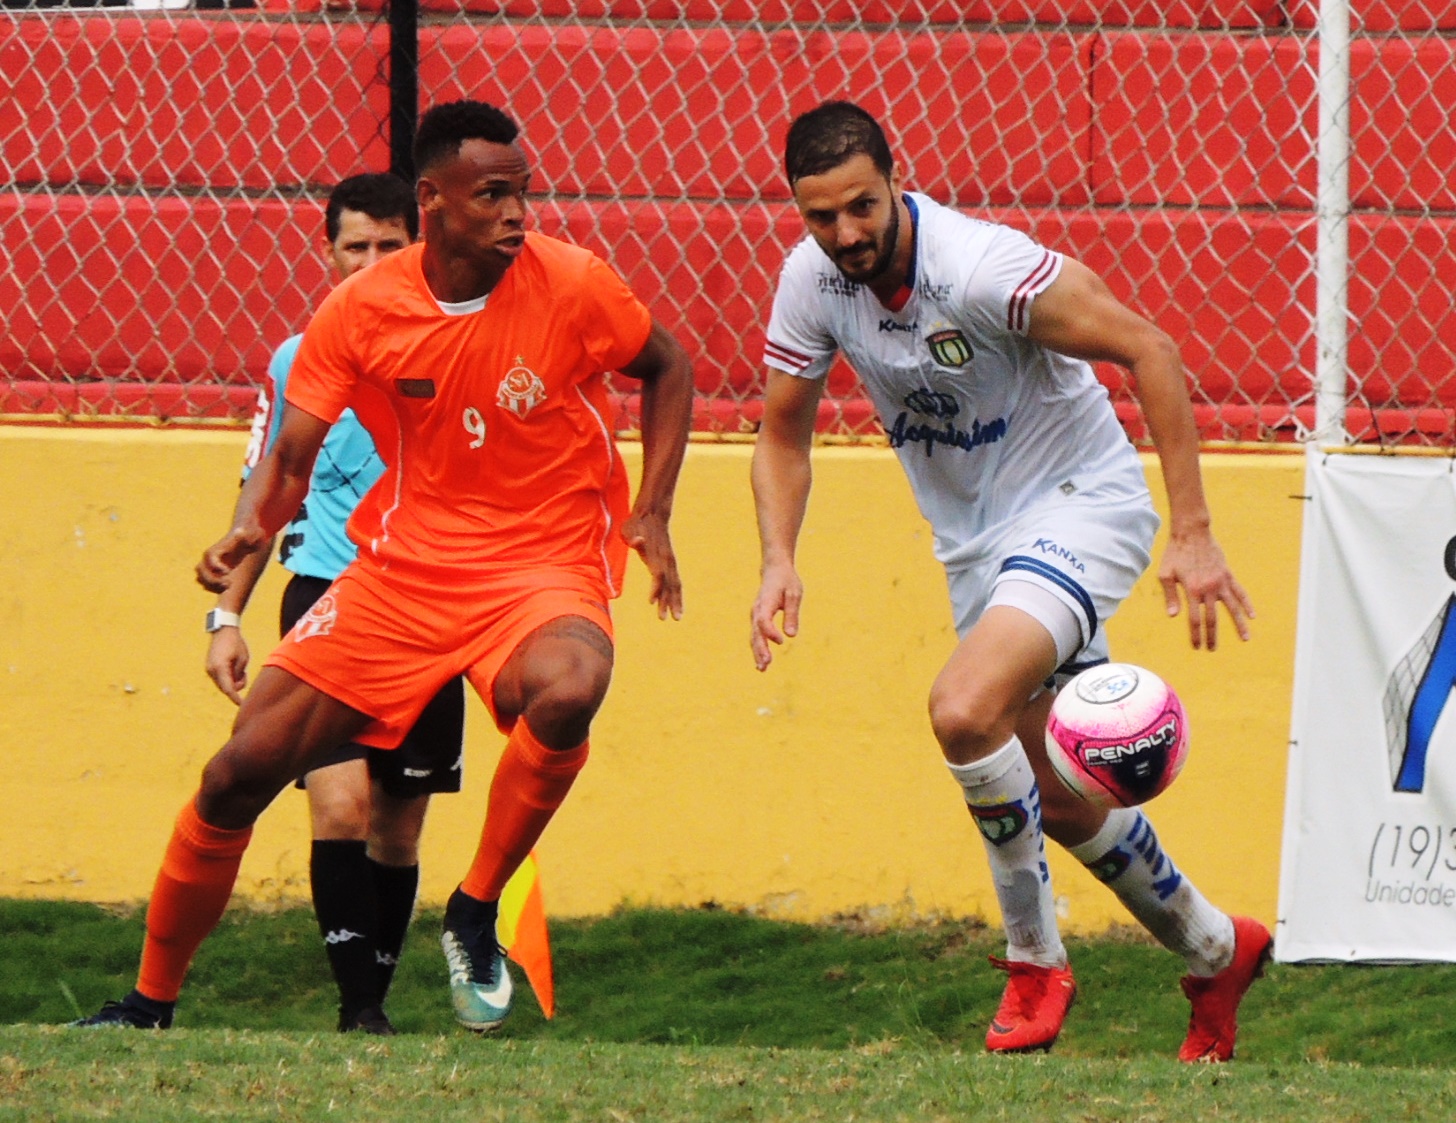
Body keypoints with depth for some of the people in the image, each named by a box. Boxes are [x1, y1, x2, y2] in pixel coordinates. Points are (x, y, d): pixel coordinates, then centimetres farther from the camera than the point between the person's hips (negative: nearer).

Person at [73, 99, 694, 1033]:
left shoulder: (572, 284, -10)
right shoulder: (362, 310, -7)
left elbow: (668, 367, 8)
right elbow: (293, 455, 0)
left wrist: (652, 513, 0)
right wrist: (250, 530, -21)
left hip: (545, 565, -2)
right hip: (403, 564, 2)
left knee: (566, 693, -38)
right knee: (242, 770, -5)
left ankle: (475, 914, -12)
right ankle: (151, 1005, 14)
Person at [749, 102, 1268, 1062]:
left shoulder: (981, 266, -27)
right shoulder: (814, 279, -8)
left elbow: (1149, 352, -23)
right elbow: (784, 431, 7)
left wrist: (1193, 533, -26)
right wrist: (780, 564, -9)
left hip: (1081, 504, -7)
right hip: (975, 541, 7)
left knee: (965, 709, -29)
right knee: (1060, 799, 12)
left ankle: (1034, 957, -10)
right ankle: (1215, 952, 36)